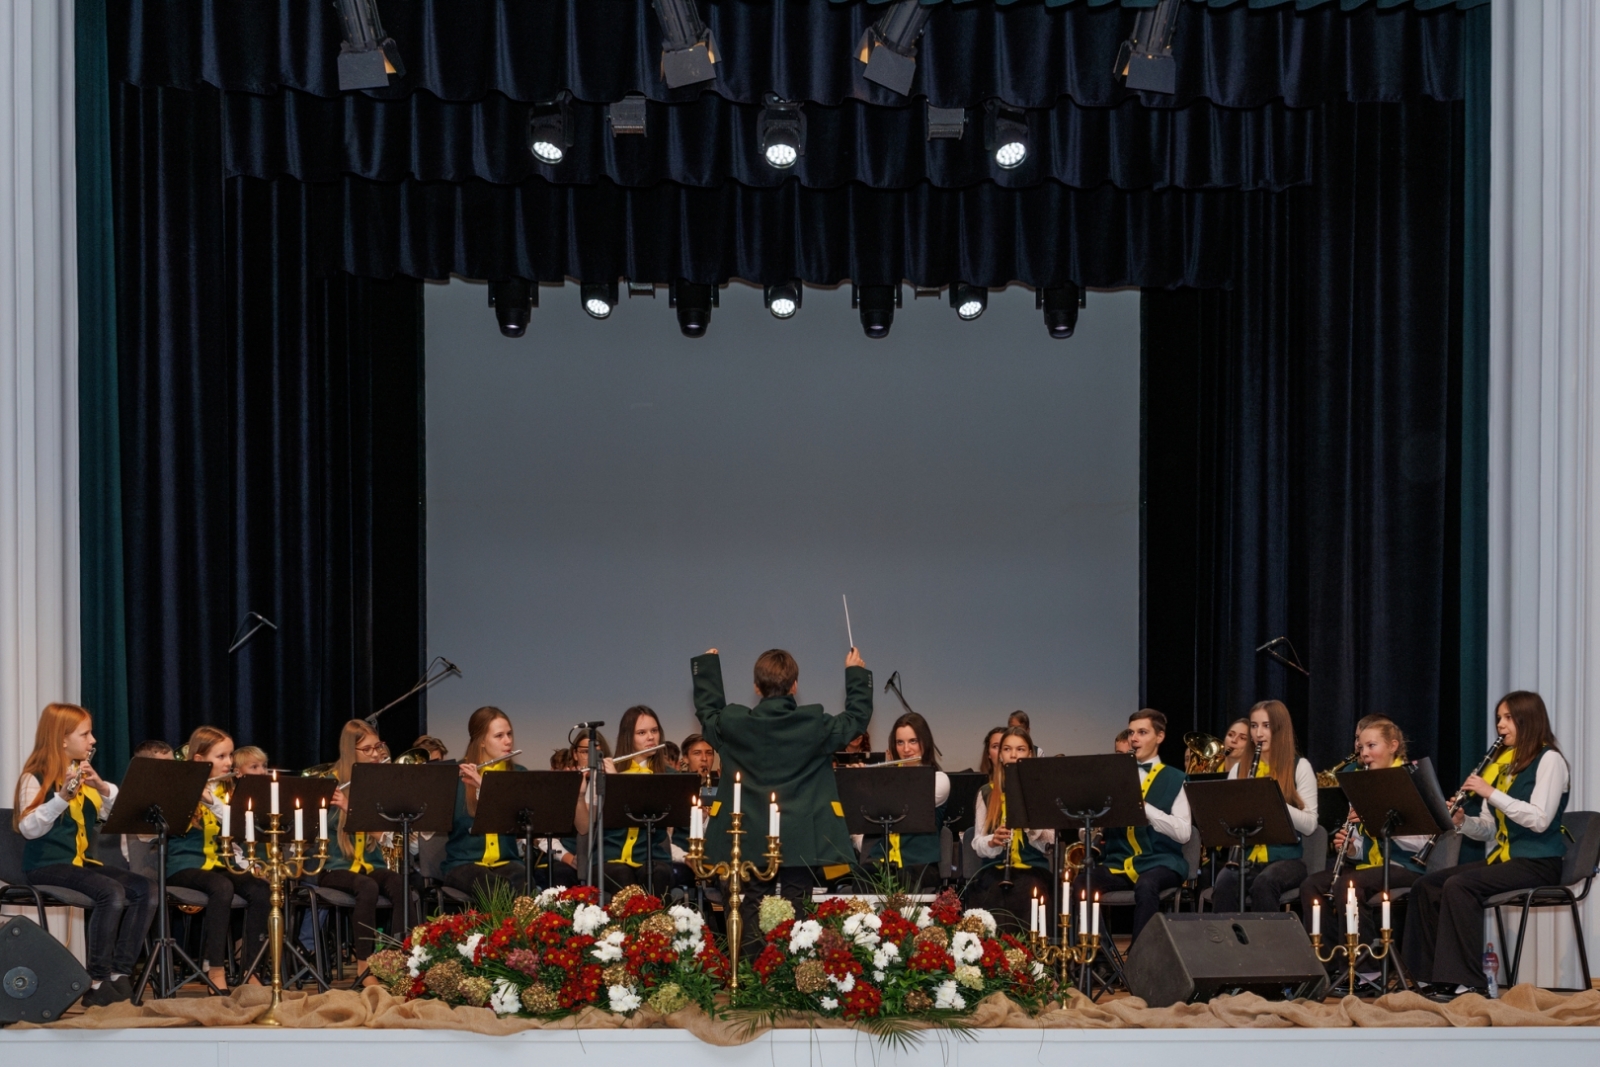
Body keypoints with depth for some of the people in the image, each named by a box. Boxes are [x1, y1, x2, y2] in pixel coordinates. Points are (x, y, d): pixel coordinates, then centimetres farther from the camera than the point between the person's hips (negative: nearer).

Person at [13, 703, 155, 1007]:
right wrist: (62, 797, -35)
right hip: (47, 866, -7)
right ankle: (97, 982, -24)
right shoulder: (35, 778, -6)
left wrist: (102, 787, -12)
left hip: (81, 862, 7)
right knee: (111, 892, -31)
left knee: (145, 890, -15)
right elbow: (29, 829, -22)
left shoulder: (85, 775, 15)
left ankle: (120, 973, -13)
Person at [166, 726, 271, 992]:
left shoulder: (227, 790, 12)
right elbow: (176, 828, -18)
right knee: (222, 887, -36)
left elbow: (240, 828, -4)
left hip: (219, 863, 5)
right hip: (185, 865, -5)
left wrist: (212, 802, -17)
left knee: (261, 890, -23)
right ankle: (215, 970, -32)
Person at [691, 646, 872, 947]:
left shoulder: (734, 724, -5)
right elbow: (858, 717, 7)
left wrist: (707, 666, 31)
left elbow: (707, 710, 17)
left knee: (751, 914, 8)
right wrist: (856, 674, 21)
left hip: (749, 841, 1)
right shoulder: (816, 725, -8)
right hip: (802, 841, -1)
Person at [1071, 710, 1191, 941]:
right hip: (1119, 862, 3)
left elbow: (1183, 833, -9)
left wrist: (1142, 806, -18)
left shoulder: (1175, 779, 4)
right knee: (1079, 884, -27)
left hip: (1160, 861, -3)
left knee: (1146, 886, -38)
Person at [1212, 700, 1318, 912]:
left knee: (1264, 882, -36)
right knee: (1225, 882, -31)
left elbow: (1309, 825, -6)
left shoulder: (1300, 767, 2)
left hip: (1286, 858, -3)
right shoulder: (1239, 769, 14)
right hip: (1246, 857, 3)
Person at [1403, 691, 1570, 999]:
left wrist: (1491, 793, -21)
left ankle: (1465, 981, -26)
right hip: (1501, 857, 8)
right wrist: (1462, 821, -6)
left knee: (1459, 886, -29)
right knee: (1426, 886, -7)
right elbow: (1488, 830, 15)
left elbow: (1540, 820, -20)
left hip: (1537, 864, -8)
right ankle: (1434, 975, -8)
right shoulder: (1503, 762, 16)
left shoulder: (1549, 760, -7)